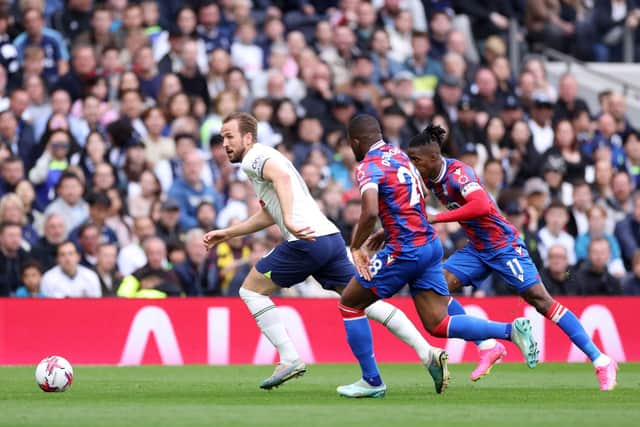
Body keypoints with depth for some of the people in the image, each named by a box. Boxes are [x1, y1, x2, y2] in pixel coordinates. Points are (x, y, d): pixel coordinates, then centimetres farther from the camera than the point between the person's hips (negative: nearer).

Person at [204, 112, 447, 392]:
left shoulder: (254, 158, -1)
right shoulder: (266, 158, 29)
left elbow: (282, 175, -25)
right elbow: (269, 215, 40)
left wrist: (289, 220, -37)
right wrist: (227, 233, 42)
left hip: (307, 241, -9)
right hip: (331, 237, 9)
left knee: (250, 290, 7)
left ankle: (290, 359, -2)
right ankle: (427, 353, -4)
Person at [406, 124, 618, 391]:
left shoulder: (457, 173, -24)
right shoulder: (430, 177, 1)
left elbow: (481, 206, -40)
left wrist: (438, 218, -36)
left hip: (503, 245, -8)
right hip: (476, 248, 8)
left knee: (540, 300, -10)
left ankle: (601, 361, -5)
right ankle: (487, 347, -4)